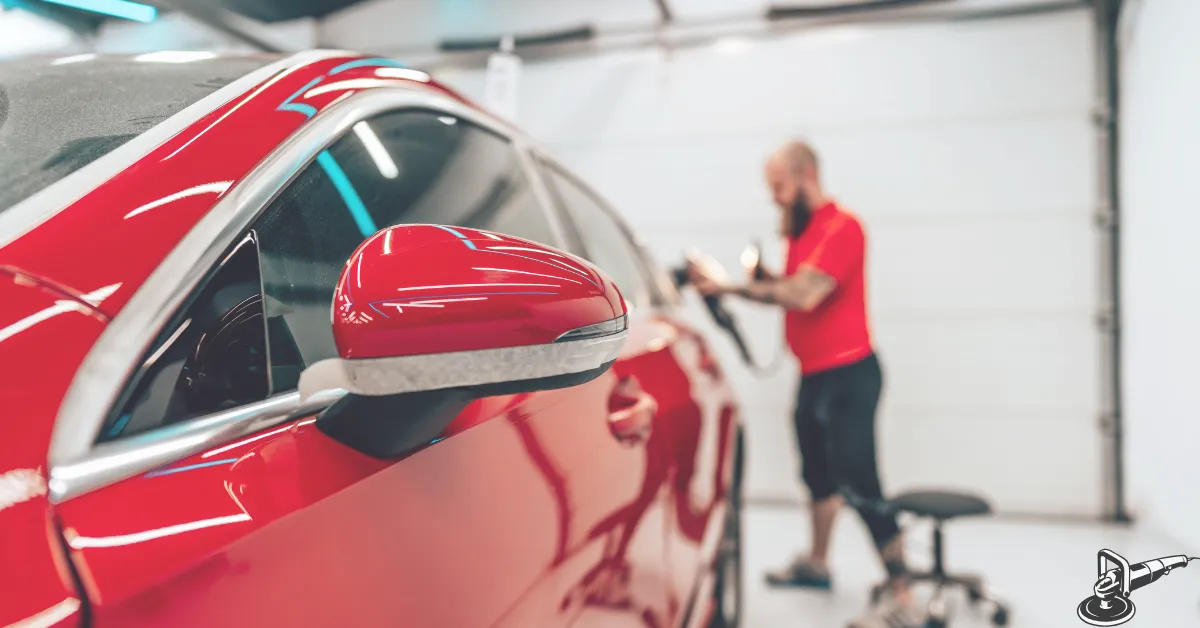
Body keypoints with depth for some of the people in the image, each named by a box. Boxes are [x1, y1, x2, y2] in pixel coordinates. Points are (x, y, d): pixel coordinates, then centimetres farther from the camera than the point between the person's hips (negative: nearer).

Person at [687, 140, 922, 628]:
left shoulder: (840, 227, -17)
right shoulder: (800, 230, 12)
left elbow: (805, 294, -28)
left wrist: (728, 287, -26)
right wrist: (763, 279, -8)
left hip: (848, 374, -9)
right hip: (813, 373, 9)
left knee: (859, 485, -10)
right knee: (819, 474, 20)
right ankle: (816, 563, 37)